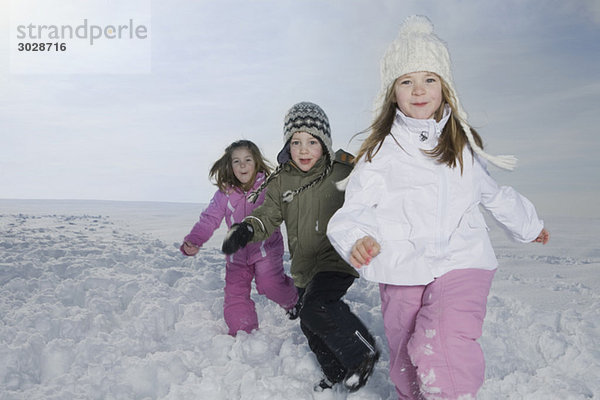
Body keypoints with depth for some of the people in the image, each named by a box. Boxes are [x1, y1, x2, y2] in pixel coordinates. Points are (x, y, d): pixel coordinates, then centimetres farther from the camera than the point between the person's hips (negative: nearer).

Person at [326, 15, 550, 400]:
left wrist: (528, 224, 38)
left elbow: (492, 193, 26)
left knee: (444, 344, -24)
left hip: (461, 262, 1)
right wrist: (357, 238, -26)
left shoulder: (464, 145, 10)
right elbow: (355, 208, -4)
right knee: (407, 369, 10)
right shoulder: (380, 151, 1)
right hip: (401, 271, 0)